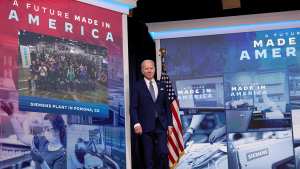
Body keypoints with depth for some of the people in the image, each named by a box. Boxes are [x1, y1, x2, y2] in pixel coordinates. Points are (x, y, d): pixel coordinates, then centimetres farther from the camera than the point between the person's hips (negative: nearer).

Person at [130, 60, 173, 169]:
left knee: (163, 152, -10)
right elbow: (133, 108, -2)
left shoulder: (162, 86, 13)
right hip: (146, 126, -2)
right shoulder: (137, 87, 3)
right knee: (149, 158, 2)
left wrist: (170, 125, 8)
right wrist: (136, 124, -17)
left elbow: (167, 106, 14)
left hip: (161, 125, 2)